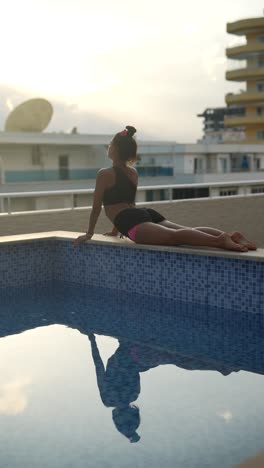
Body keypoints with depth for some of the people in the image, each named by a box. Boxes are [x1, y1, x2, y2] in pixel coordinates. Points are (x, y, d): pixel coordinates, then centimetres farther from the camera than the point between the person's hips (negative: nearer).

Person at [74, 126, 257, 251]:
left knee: (174, 235, -31)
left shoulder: (104, 174, 10)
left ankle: (218, 240, -54)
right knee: (187, 230, -11)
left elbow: (97, 207, 12)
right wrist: (115, 230, 50)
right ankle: (231, 235, -33)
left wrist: (89, 234, 23)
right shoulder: (134, 173, 31)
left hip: (134, 221, -8)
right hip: (148, 213, 8)